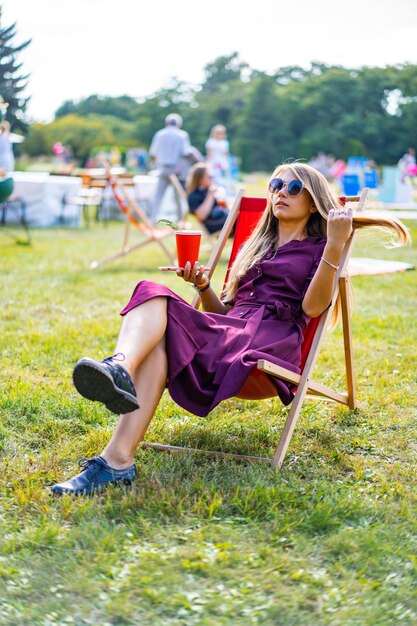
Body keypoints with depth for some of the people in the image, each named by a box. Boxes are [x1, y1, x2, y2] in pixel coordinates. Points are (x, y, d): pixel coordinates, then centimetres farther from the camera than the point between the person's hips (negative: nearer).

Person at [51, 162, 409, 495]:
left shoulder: (319, 249, 18)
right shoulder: (254, 246, 34)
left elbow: (312, 307, -4)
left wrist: (336, 246, -12)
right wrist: (202, 285, 9)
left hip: (273, 341, -5)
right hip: (228, 330, 5)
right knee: (153, 296, -26)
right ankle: (120, 367, -58)